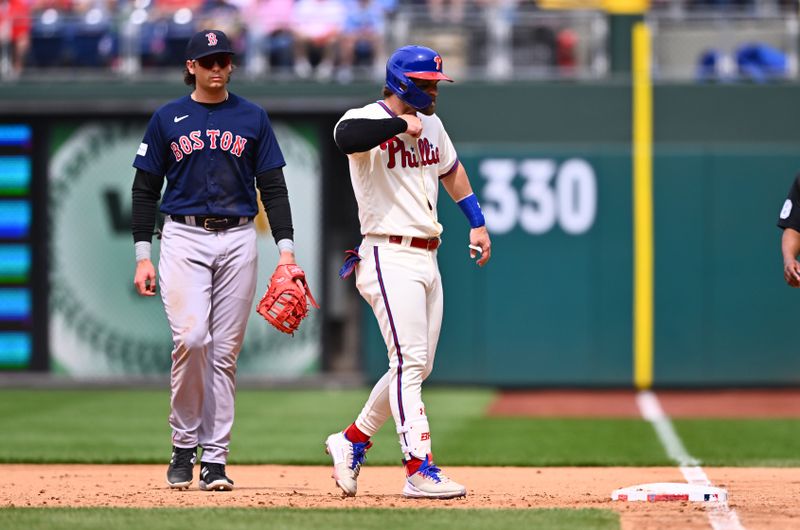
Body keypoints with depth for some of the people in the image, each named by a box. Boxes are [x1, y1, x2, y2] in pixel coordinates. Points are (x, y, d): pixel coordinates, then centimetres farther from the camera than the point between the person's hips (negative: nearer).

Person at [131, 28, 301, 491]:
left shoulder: (253, 118, 9)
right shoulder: (167, 119, 6)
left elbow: (274, 187, 8)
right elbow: (146, 190, 8)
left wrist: (286, 248, -3)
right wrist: (143, 256, 0)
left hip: (238, 240, 1)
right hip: (184, 239, -1)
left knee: (225, 350, 0)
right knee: (191, 339, -17)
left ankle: (215, 459, 4)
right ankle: (184, 444, 0)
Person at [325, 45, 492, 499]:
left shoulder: (431, 124, 13)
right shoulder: (368, 121, -12)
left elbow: (452, 170, 31)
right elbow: (346, 138, -38)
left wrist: (478, 222, 29)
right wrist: (402, 124, -28)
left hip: (427, 260, 9)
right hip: (390, 259, -9)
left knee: (418, 366, 12)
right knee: (410, 362, -14)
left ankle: (353, 440, 26)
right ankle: (420, 470, -16)